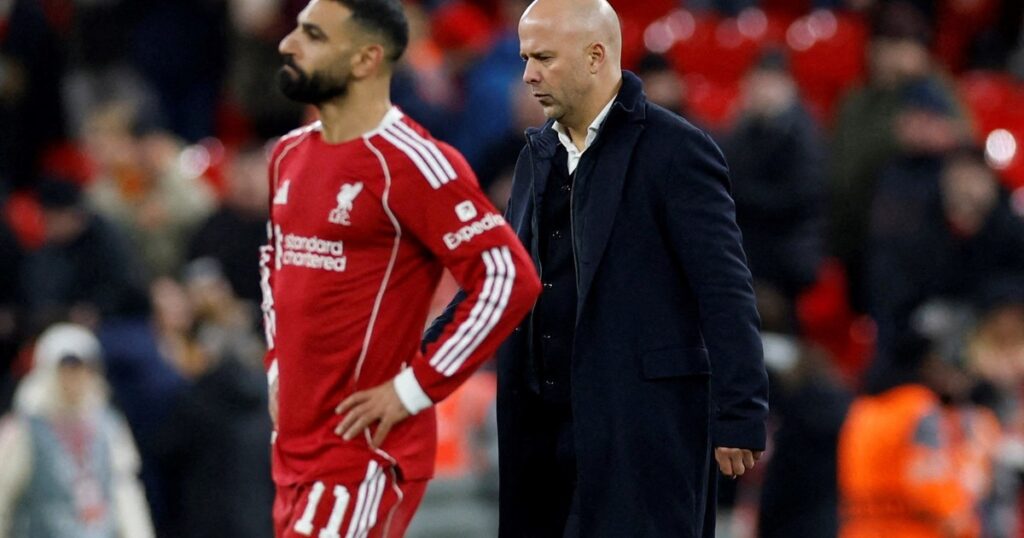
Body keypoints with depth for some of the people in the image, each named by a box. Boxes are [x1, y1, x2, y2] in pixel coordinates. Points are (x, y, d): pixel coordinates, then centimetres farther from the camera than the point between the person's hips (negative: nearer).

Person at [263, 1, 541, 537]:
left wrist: (413, 390, -18)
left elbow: (508, 279, -20)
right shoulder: (290, 155, 12)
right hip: (295, 447, 9)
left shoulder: (408, 165, -15)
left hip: (364, 455, -9)